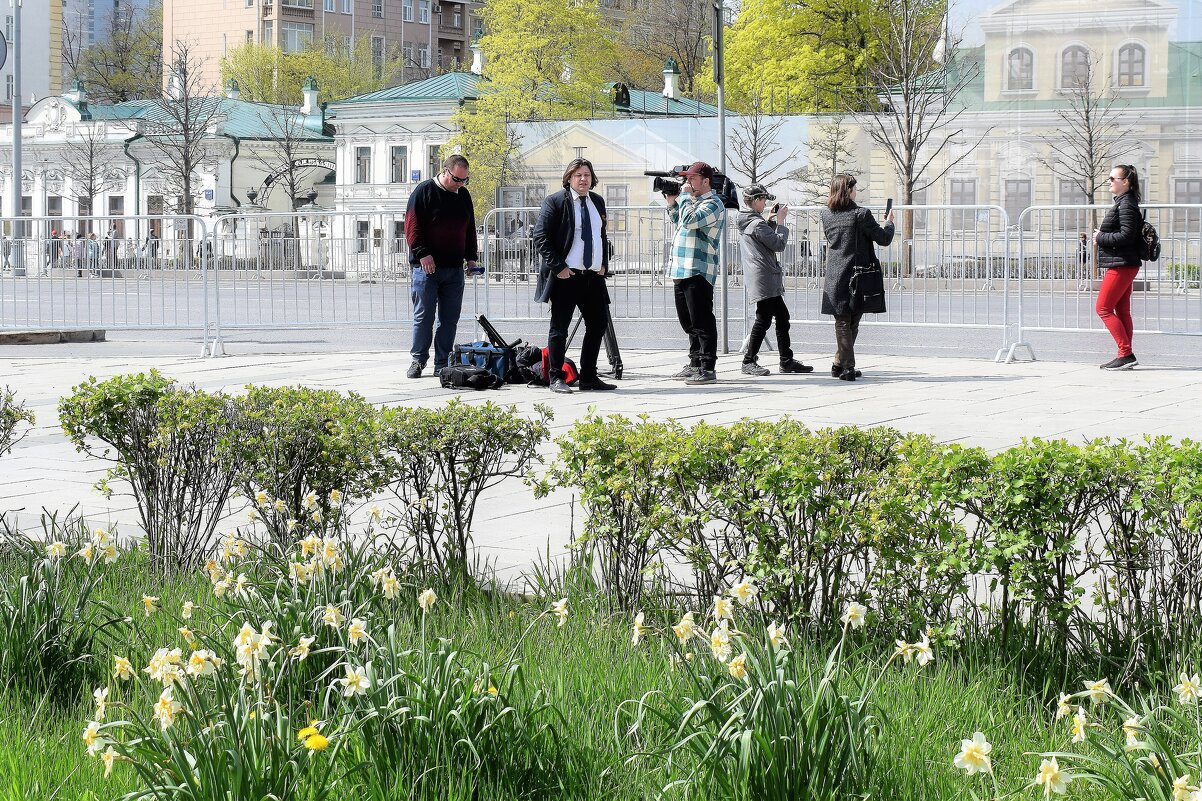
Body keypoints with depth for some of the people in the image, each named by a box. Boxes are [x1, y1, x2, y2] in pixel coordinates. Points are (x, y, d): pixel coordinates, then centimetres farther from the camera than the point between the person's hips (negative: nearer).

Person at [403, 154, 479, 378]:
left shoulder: (463, 195, 14)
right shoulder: (424, 191, -5)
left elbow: (469, 229, 22)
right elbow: (412, 225, -9)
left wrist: (471, 257, 14)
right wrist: (422, 253, -16)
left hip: (454, 268, 6)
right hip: (427, 266, -6)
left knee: (449, 319, 5)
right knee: (423, 316, -1)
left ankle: (442, 364, 10)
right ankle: (418, 360, 7)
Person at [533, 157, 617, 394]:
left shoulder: (597, 202, 14)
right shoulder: (555, 202, -6)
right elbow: (541, 236, -10)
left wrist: (604, 265, 12)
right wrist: (558, 267, -15)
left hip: (594, 275, 7)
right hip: (566, 276, -7)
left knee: (598, 325, 8)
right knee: (559, 327, -1)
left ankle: (588, 377, 15)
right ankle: (556, 378, 4)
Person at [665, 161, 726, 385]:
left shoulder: (713, 204, -11)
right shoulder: (692, 201, 19)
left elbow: (689, 221, -25)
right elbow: (680, 224, 33)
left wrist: (684, 195, -12)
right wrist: (672, 203, 18)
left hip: (698, 272, -10)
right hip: (681, 271, 10)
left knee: (701, 322, -9)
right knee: (688, 322, 15)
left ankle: (707, 368, -8)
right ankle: (695, 364, 23)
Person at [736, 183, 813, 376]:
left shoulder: (746, 222, 13)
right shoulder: (757, 224, -17)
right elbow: (779, 244, -15)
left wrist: (771, 220, 17)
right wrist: (780, 221, -6)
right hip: (764, 279, -10)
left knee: (782, 317, 13)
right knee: (763, 319, -9)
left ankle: (787, 361, 17)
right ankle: (749, 362, -7)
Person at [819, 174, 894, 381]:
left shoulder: (826, 214, 3)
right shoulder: (861, 214, -11)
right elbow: (883, 239, -5)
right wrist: (889, 223, 15)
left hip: (834, 278, 4)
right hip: (857, 276, -3)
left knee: (842, 323, 9)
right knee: (852, 323, 7)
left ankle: (842, 365, 6)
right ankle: (846, 366, 9)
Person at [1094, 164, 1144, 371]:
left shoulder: (1126, 204, -15)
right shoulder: (1122, 202, 17)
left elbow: (1126, 236, -23)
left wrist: (1100, 238, -13)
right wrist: (1101, 235, 8)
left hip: (1121, 265, -11)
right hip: (1123, 265, 11)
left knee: (1103, 308, -9)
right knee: (1122, 311, 10)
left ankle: (1126, 354, -12)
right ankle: (1125, 356, 11)